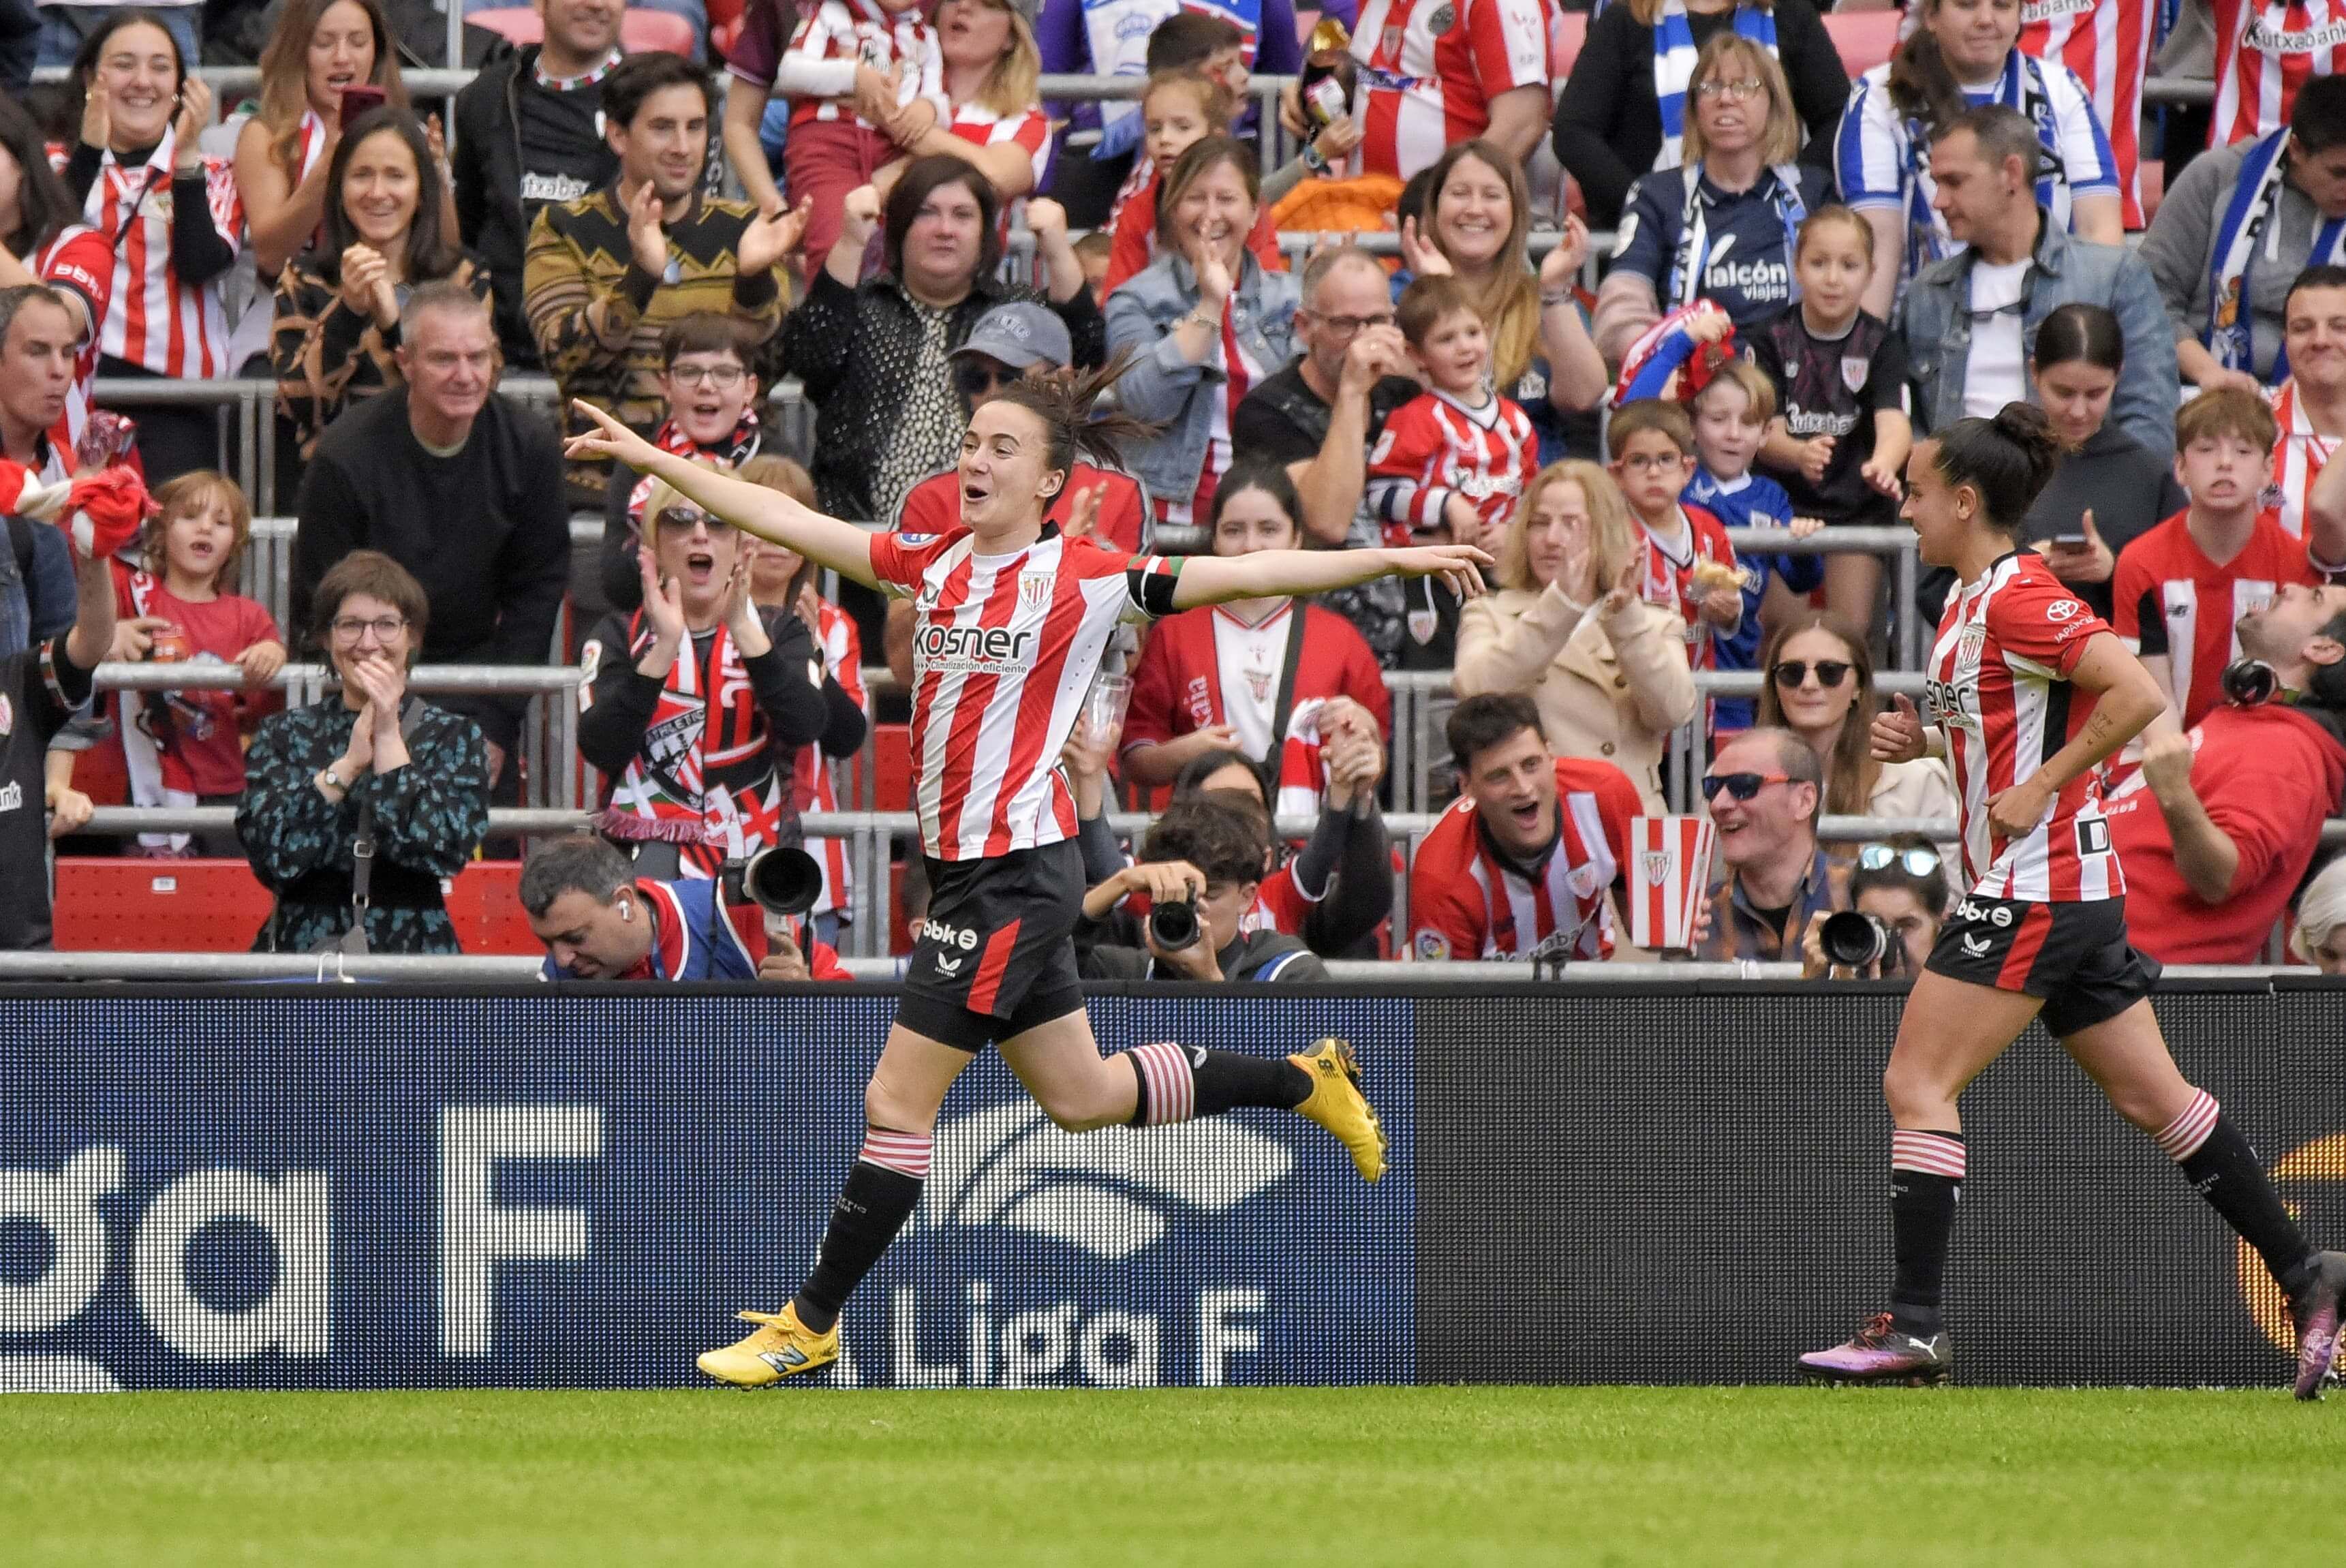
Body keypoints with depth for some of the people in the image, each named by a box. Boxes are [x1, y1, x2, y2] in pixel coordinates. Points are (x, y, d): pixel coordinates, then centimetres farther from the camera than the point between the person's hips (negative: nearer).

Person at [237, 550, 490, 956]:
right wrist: (348, 765, -8)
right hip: (298, 950, 1)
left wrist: (388, 737, -6)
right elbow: (268, 854, -4)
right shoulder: (283, 735, 12)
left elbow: (444, 850, -8)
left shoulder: (454, 737, 9)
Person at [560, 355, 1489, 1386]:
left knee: (897, 1105, -4)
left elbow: (1241, 576, -8)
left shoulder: (1084, 580, -8)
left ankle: (811, 1325, 6)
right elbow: (787, 522, 10)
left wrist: (1391, 559, -13)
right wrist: (651, 459, 7)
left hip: (1018, 869, -8)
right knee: (1079, 1095, 20)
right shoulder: (930, 568, 9)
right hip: (963, 873, 8)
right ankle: (1305, 1082, 36)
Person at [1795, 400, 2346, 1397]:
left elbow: (2137, 693, -23)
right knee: (2153, 1098, 11)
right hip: (2072, 887, 10)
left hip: (2036, 887, -10)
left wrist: (2039, 788, -20)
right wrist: (1926, 743, 10)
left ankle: (1915, 1328, -12)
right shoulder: (1976, 602, 15)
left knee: (1917, 1085, -9)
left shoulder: (2018, 598, -15)